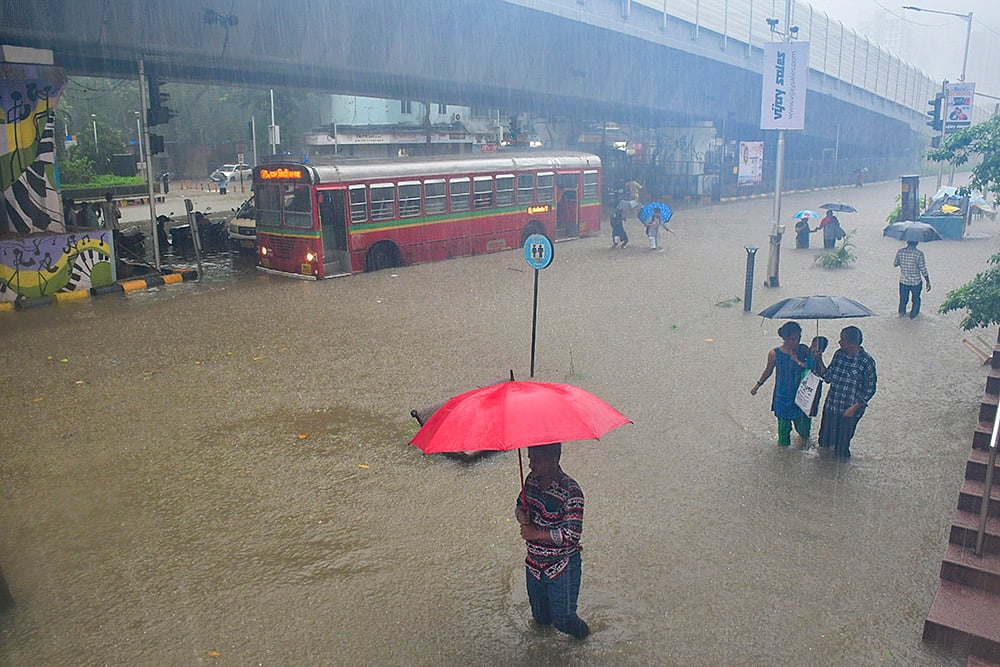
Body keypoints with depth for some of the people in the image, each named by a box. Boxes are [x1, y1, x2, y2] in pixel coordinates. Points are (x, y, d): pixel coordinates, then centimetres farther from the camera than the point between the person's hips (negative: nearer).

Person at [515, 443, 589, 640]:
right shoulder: (532, 479, -4)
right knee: (541, 618, 21)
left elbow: (572, 534, -26)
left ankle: (582, 633, 37)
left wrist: (536, 534, -23)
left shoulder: (570, 491, -24)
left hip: (562, 567, -6)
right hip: (534, 563, 6)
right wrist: (521, 514, -10)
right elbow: (521, 504, 13)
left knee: (563, 620, 6)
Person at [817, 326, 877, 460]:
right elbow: (828, 377, 7)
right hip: (830, 407, 5)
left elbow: (870, 388, -12)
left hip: (849, 411, -5)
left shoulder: (866, 361, -16)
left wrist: (854, 408, -16)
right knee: (825, 440, 17)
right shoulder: (839, 354, 0)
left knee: (842, 445, 11)